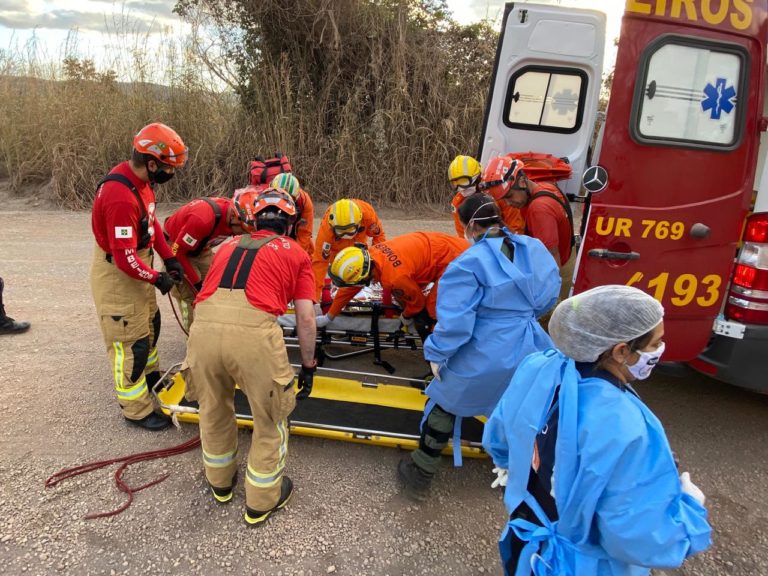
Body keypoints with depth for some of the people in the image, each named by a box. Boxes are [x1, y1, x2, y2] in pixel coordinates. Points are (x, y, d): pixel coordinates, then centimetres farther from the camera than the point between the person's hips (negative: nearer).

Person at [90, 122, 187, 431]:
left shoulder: (141, 180, -3)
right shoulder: (121, 197, -32)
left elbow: (152, 222, 9)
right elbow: (125, 258, -30)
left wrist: (169, 258, 2)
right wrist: (157, 278, -16)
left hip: (136, 267, 10)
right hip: (117, 275, -10)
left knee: (150, 324, 26)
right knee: (131, 342, 2)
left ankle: (150, 376, 49)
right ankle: (137, 410, 18)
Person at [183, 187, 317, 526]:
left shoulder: (229, 245, 30)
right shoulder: (296, 253, 20)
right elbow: (306, 318, 15)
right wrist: (308, 365, 27)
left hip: (204, 325, 4)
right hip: (253, 330, -4)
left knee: (213, 410, 28)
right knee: (270, 419, 20)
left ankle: (220, 482, 51)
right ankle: (261, 501, 37)